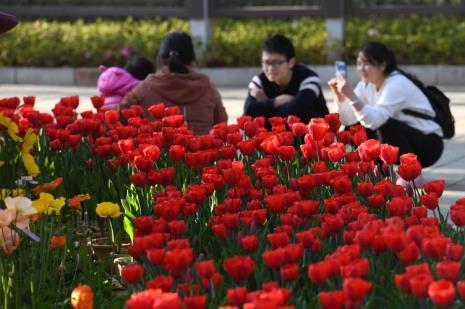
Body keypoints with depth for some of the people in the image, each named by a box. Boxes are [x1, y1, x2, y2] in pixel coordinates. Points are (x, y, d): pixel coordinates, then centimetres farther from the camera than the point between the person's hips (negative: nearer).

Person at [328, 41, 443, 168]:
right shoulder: (366, 85, 0)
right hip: (403, 142, 7)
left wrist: (351, 96, -44)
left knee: (384, 125, -31)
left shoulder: (398, 84, -23)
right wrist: (339, 95, -19)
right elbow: (347, 119, -5)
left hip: (428, 145, -7)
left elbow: (374, 121, -36)